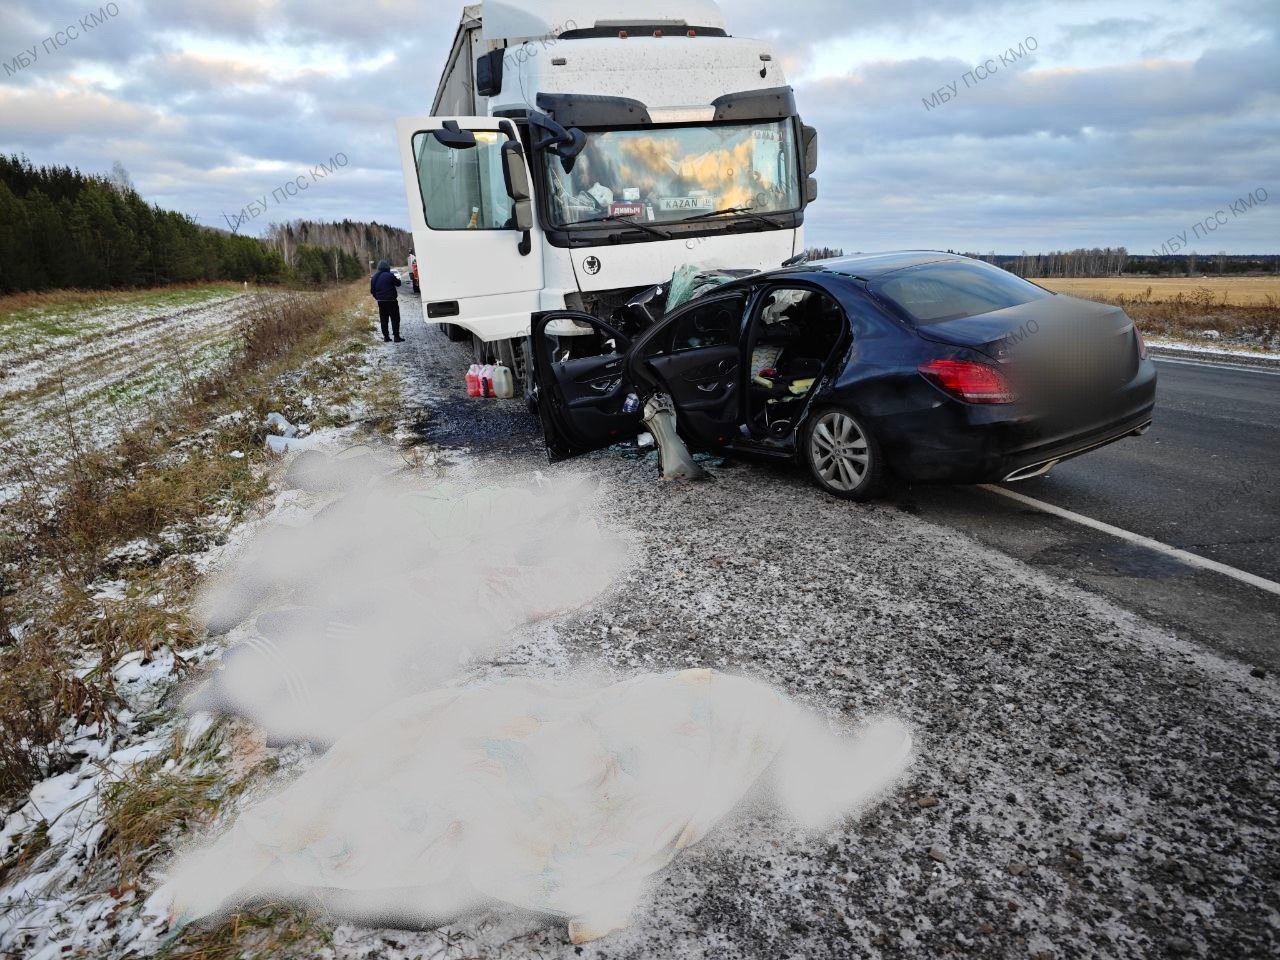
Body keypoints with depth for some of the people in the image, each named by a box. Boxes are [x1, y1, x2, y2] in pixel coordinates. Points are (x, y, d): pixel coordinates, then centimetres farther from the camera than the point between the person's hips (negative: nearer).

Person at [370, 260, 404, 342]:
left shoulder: (374, 277, 6)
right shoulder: (389, 275, -15)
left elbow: (372, 290, 10)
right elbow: (398, 283, -2)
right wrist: (398, 279, 19)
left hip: (381, 301, 6)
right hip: (391, 301, -6)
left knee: (383, 319, 11)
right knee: (395, 319, 0)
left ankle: (386, 337, 11)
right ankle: (396, 336, -3)